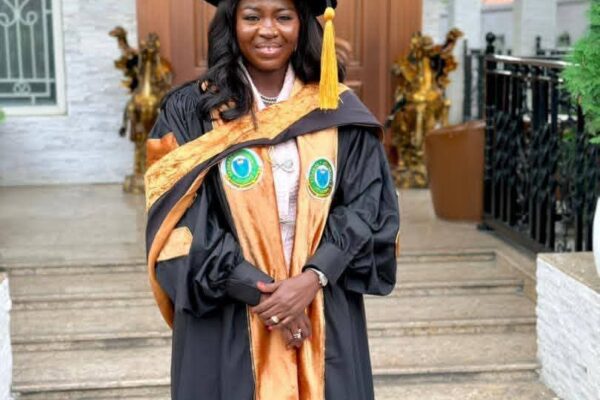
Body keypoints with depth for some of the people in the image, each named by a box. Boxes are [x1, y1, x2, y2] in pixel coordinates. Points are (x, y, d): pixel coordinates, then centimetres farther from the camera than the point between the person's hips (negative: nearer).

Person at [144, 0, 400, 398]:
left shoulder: (339, 111, 3)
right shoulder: (189, 111, -2)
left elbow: (368, 206, -1)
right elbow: (182, 223, -7)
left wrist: (312, 279, -15)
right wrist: (259, 291, -15)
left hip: (327, 320, 2)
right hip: (225, 321, -1)